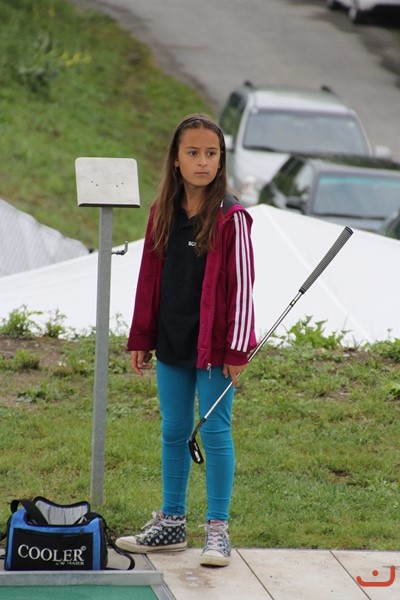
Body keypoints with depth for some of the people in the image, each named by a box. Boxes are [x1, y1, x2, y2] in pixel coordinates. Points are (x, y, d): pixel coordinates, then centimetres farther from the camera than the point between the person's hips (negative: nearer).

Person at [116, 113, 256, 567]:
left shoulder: (231, 218, -10)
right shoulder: (163, 213, 6)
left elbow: (242, 286, -10)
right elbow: (149, 278, 10)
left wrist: (237, 348, -13)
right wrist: (140, 339, 9)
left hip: (213, 344, -5)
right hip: (171, 343, 5)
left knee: (215, 431, -1)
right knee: (173, 432, 13)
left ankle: (217, 529, 5)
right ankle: (171, 522, 23)